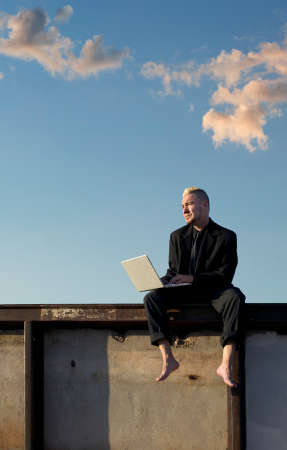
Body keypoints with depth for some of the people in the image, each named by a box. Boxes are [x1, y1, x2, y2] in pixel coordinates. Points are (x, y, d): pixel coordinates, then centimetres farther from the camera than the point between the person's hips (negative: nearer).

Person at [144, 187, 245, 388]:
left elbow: (224, 275, -10)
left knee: (234, 297, -37)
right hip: (184, 292, 4)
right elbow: (173, 271, 15)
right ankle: (168, 358, -32)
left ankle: (226, 364, -44)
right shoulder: (178, 237, 13)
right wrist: (162, 281, -10)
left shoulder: (226, 236, -1)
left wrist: (192, 278, -23)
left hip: (212, 290, -3)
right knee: (152, 297, -24)